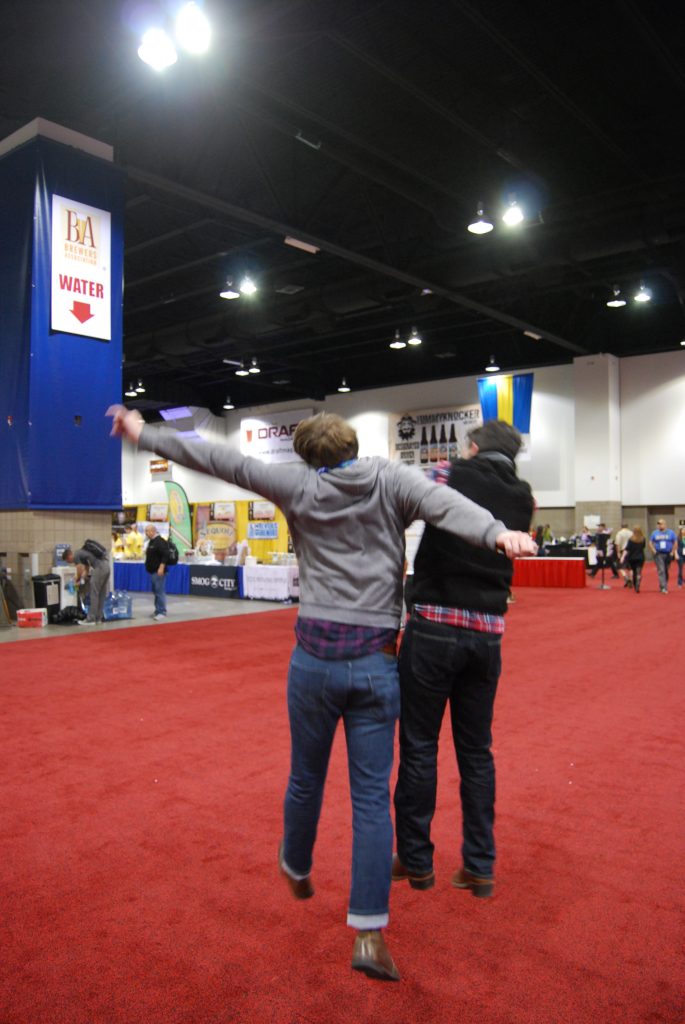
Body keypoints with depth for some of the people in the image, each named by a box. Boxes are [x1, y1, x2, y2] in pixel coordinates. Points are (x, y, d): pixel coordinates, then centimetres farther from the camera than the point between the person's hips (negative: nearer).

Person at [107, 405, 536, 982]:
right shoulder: (391, 480, 0)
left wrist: (144, 436, 11)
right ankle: (369, 933, 7)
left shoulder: (301, 487, 2)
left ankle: (296, 870, 46)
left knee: (306, 777, 21)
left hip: (315, 656, 1)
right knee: (372, 795, 6)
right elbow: (443, 504, -20)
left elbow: (223, 461, 3)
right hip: (377, 663, -1)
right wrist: (497, 533, -36)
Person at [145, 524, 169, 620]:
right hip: (153, 571, 11)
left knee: (160, 592, -9)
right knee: (156, 591, 15)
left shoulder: (160, 541, -15)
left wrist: (161, 567, -27)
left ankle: (162, 612, -7)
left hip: (158, 571, -11)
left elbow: (165, 555, -23)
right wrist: (147, 552, 14)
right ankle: (158, 610, 23)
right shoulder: (151, 541, 17)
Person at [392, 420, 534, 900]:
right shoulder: (524, 498, 9)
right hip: (488, 633, 5)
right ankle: (480, 866, 20)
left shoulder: (448, 476, -3)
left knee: (419, 745, 7)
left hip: (435, 625, -4)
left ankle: (415, 860, 19)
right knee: (476, 749, 14)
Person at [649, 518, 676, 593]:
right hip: (659, 554, -1)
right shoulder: (654, 533, 4)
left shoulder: (670, 533, 3)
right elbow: (650, 543, 7)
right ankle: (663, 588, -17)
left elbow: (675, 543, 6)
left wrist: (672, 552, -3)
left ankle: (664, 586, 23)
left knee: (666, 571, 9)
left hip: (668, 554, 1)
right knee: (661, 570, -12)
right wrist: (654, 551, -5)